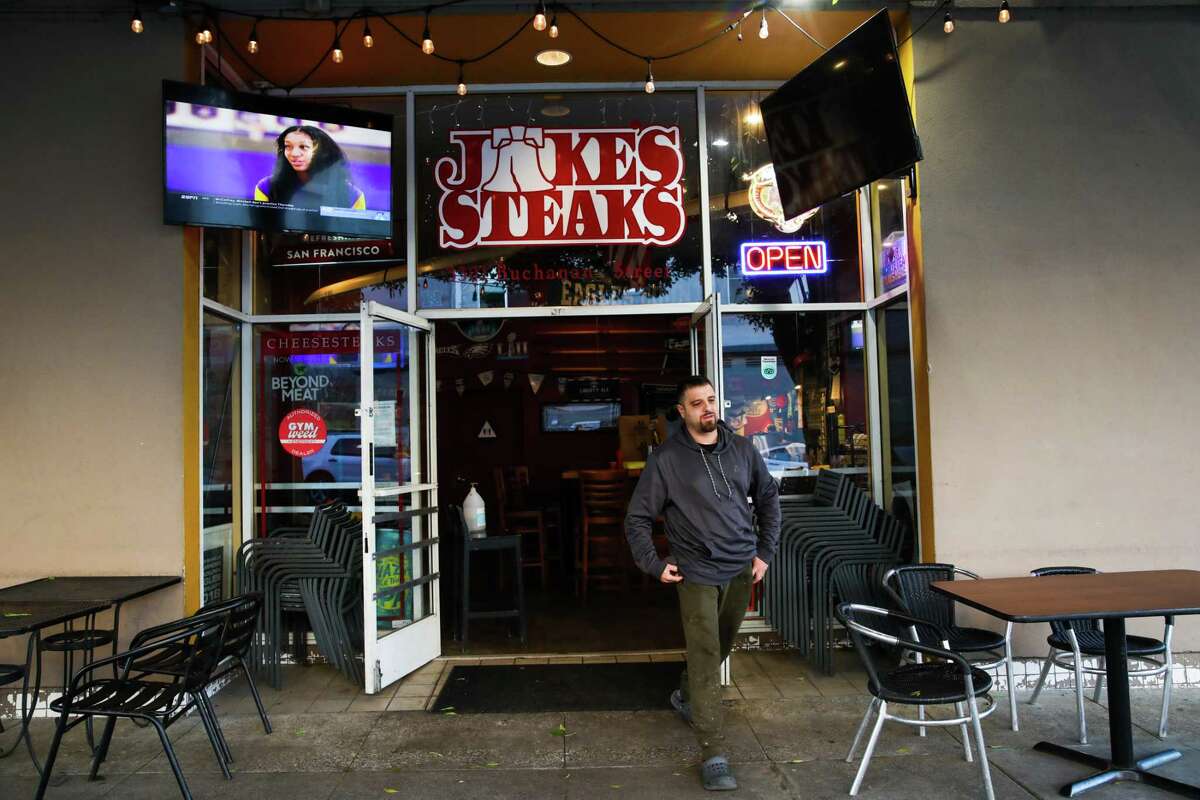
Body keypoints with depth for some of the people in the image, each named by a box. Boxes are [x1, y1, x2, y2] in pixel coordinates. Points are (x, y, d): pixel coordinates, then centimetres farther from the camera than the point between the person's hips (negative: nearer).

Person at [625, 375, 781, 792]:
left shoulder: (742, 449, 2)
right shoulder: (666, 459, -9)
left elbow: (768, 497, 14)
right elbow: (637, 519, -3)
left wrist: (765, 551, 9)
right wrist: (655, 565, -10)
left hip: (741, 570, 5)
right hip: (697, 574, -4)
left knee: (719, 649, 20)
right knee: (706, 660, -7)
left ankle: (686, 695, 47)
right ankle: (714, 756, 0)